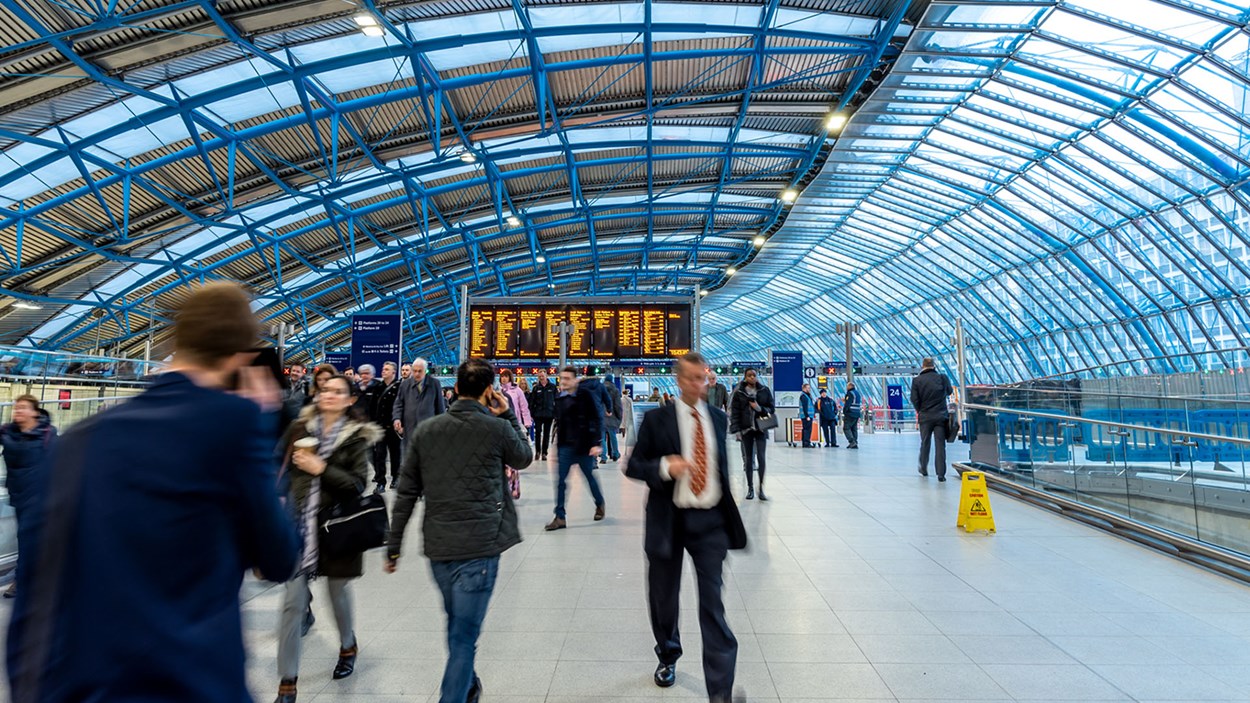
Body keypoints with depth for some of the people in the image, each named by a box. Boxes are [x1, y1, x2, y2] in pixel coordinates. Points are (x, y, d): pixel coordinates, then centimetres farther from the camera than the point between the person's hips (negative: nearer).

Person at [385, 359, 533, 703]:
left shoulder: (425, 430, 2)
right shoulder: (497, 429, -9)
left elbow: (407, 493, 4)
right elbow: (524, 457, 12)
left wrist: (394, 545, 11)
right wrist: (508, 415, 12)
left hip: (438, 546, 5)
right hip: (479, 546, -5)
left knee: (457, 626, 25)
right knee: (463, 637, 3)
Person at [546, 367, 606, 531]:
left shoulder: (585, 395, -9)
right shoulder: (559, 398, 6)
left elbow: (596, 419, -11)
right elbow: (558, 422, 13)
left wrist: (597, 443, -16)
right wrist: (557, 445, 15)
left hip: (584, 445, -4)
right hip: (565, 446, 4)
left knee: (590, 477, 13)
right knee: (560, 480, -1)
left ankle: (600, 503, 37)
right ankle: (560, 517, 6)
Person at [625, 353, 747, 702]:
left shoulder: (718, 417, 6)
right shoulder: (656, 419, -6)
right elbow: (633, 466, -5)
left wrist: (728, 512, 16)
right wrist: (665, 466, -24)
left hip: (710, 521, 1)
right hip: (669, 520, -1)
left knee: (713, 602, -3)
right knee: (664, 598, 16)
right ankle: (668, 657, 43)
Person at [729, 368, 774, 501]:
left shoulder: (765, 390, 3)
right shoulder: (739, 393, 0)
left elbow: (772, 409, 5)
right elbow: (735, 412, -1)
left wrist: (760, 408, -14)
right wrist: (736, 429, -7)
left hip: (761, 429, 0)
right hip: (746, 429, 0)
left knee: (761, 457, -8)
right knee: (748, 459, 6)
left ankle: (761, 488, -1)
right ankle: (750, 488, 15)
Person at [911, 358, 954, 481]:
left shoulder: (917, 380, -7)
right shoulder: (942, 378, -4)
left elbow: (914, 399, -8)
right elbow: (949, 392, 13)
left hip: (925, 417, 0)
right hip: (941, 416, 0)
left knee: (925, 443, 16)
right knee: (940, 445, 2)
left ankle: (923, 469, 31)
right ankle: (941, 474, 1)